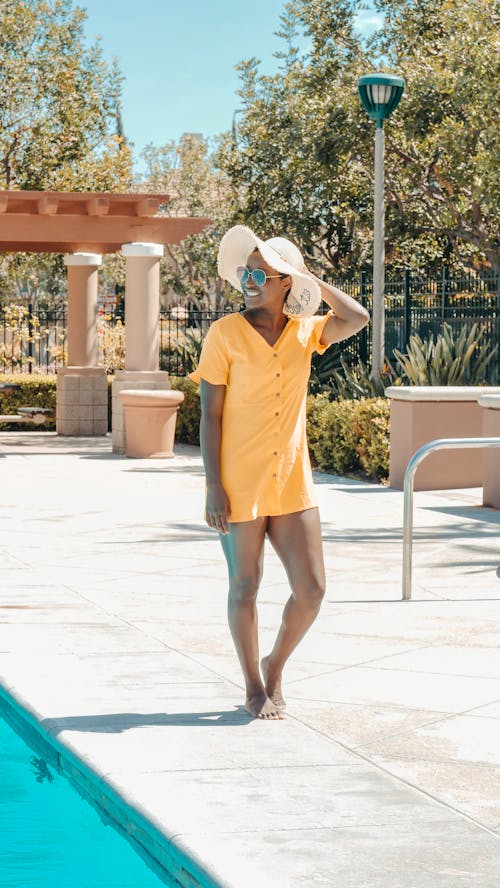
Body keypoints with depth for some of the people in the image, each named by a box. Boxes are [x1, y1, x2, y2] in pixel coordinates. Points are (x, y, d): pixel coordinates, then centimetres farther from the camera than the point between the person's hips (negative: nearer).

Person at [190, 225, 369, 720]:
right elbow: (210, 414, -7)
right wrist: (213, 487, -12)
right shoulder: (226, 333, -6)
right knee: (245, 586, 6)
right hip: (240, 485, -4)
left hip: (292, 483, 4)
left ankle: (275, 665, 27)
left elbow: (357, 318, -12)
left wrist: (308, 280, -3)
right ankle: (255, 688, 23)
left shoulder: (305, 332, 6)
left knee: (311, 589, 1)